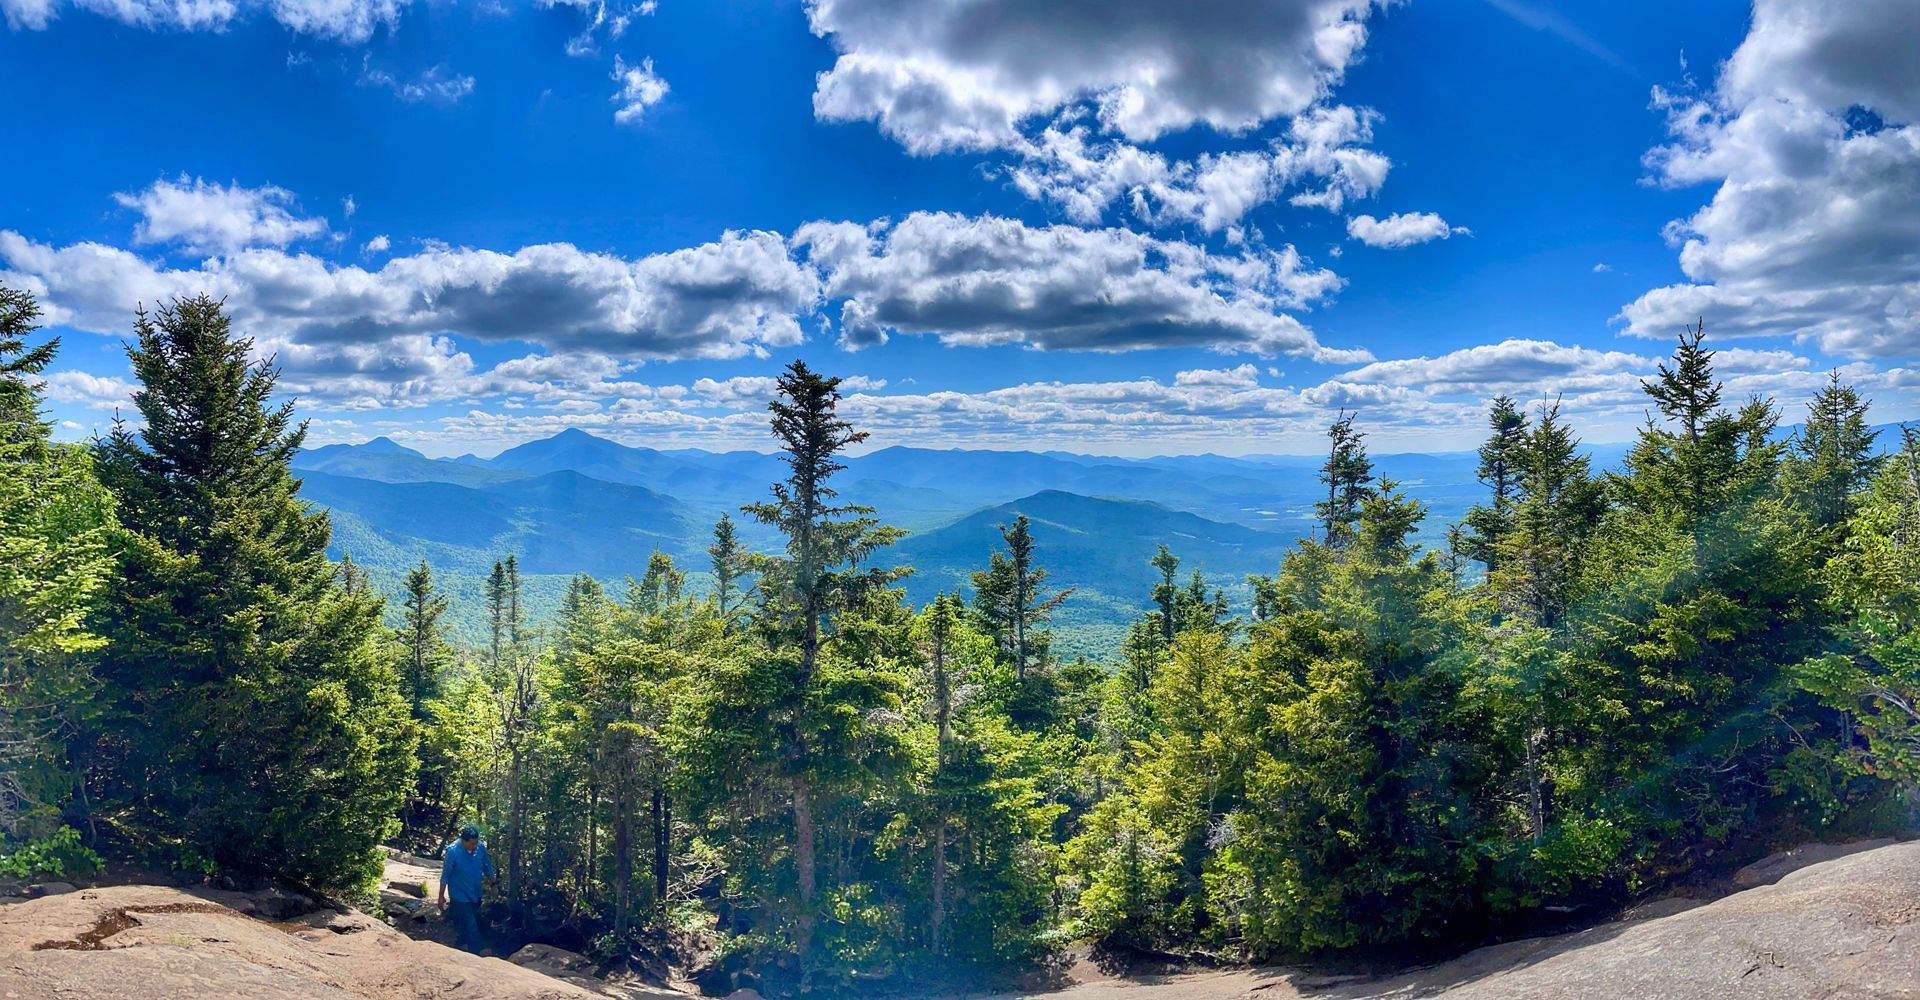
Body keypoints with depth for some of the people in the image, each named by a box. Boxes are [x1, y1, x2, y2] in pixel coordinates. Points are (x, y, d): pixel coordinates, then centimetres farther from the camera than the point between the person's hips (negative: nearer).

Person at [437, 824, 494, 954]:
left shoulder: (481, 847, -12)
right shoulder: (452, 851, -24)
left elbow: (488, 867, 5)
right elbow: (445, 876, -13)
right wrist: (441, 897, -6)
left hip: (475, 894, 5)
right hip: (460, 896, -5)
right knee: (471, 928, -2)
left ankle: (459, 946, 43)